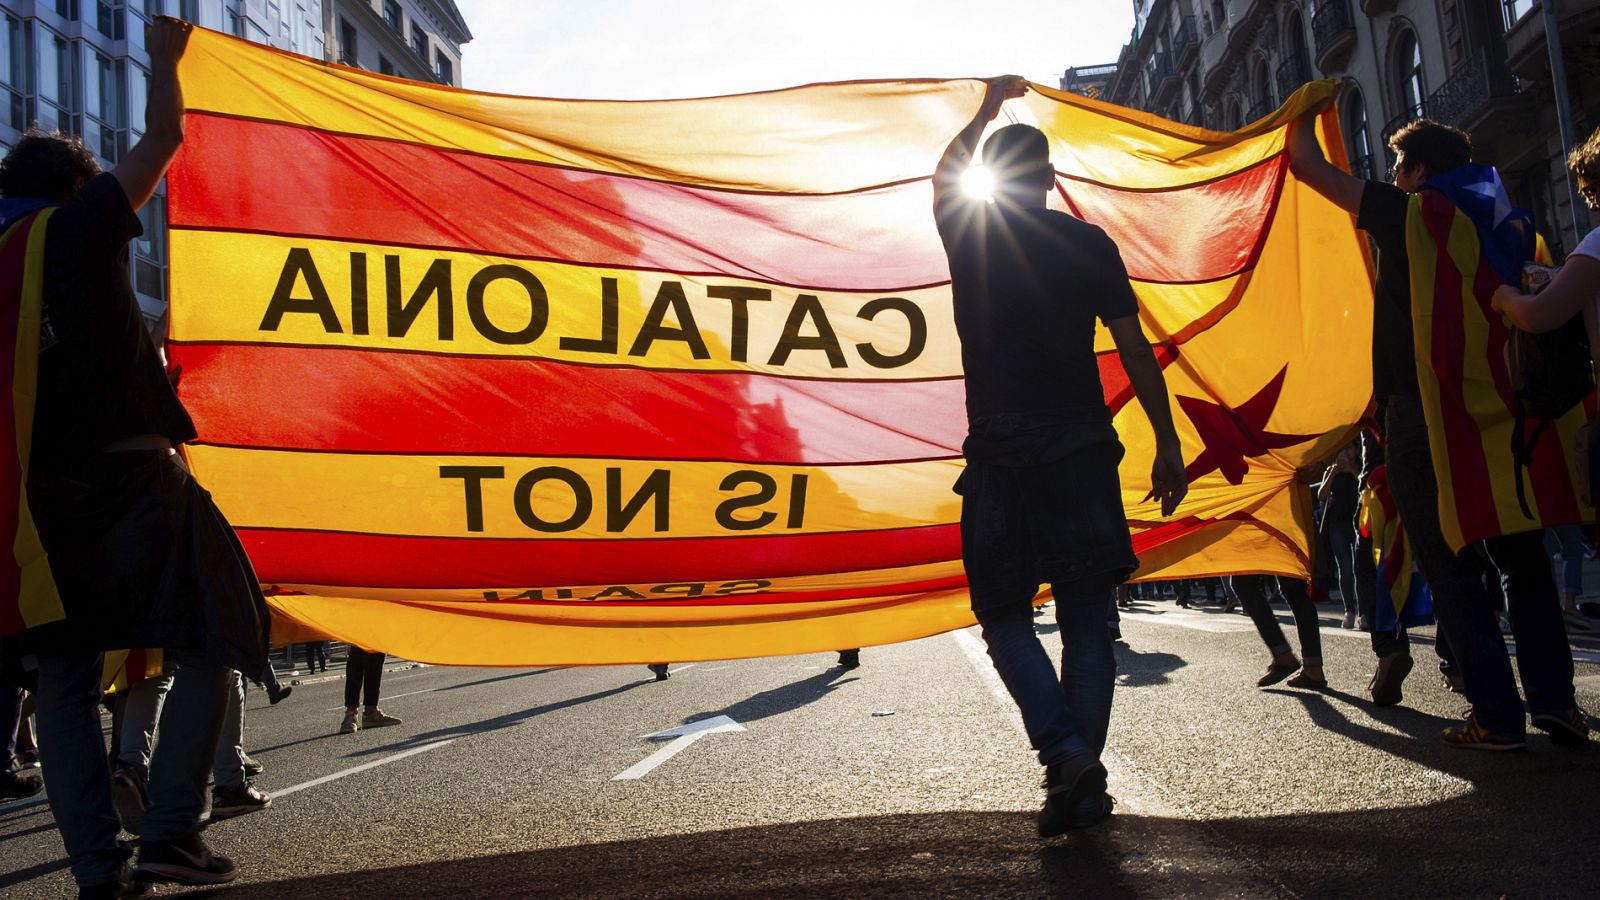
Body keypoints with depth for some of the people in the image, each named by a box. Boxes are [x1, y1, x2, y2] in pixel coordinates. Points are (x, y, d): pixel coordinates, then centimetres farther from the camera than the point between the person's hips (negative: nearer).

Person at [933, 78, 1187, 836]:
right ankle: (1085, 783, 6)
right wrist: (1168, 444, 8)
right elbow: (1134, 349, 3)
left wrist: (988, 109, 44)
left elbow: (943, 175, 29)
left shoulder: (966, 231, 5)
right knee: (1085, 620, 8)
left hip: (1000, 453, -1)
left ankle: (1065, 750, -12)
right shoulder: (1089, 244, 5)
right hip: (1081, 450, 1)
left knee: (1005, 617, 8)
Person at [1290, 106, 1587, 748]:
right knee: (1523, 561, 13)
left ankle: (1498, 717, -2)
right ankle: (1554, 701, 12)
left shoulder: (1405, 214, -4)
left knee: (1450, 569, -1)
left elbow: (1305, 164, -1)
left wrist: (1307, 113, 17)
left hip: (1420, 416, -6)